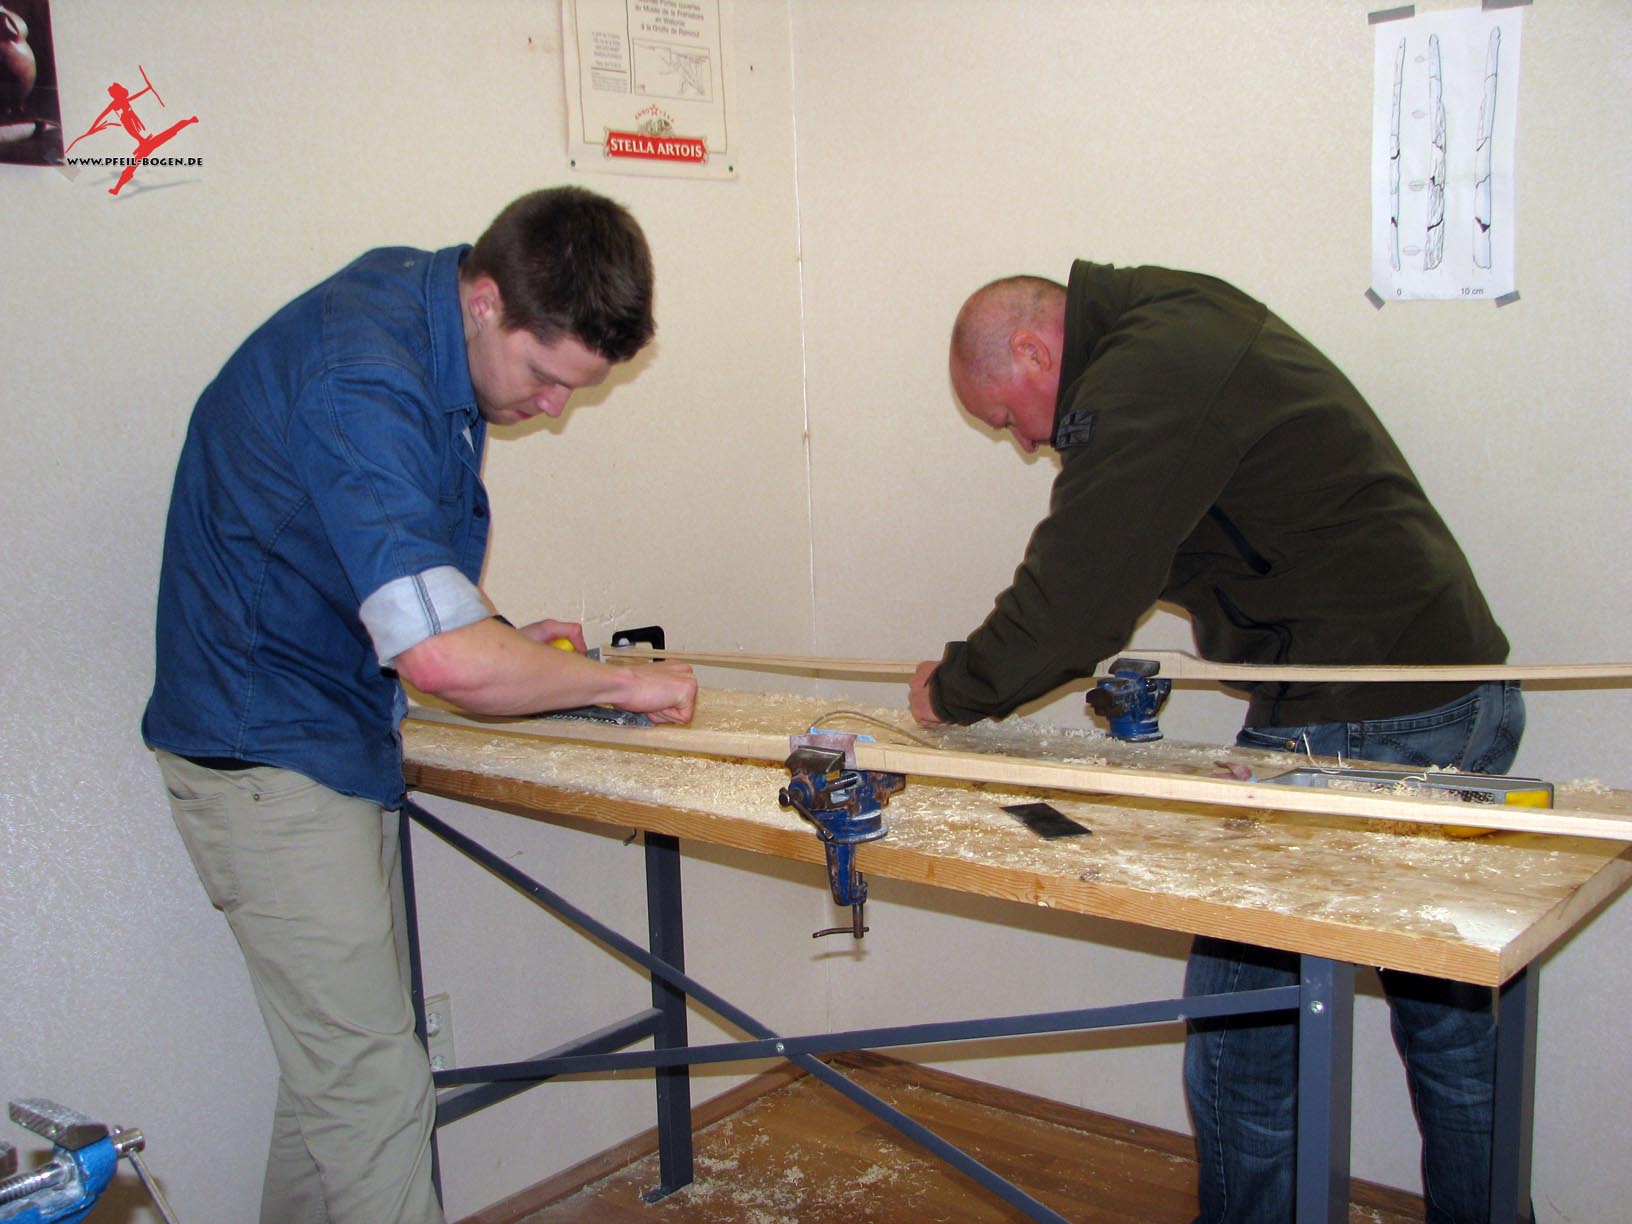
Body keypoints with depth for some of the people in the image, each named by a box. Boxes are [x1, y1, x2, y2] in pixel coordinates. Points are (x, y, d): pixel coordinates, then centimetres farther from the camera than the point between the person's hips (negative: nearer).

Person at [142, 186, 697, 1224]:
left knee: (335, 1061, 17)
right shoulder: (362, 381, -28)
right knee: (375, 1089, -5)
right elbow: (444, 659, -35)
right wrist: (623, 682, -20)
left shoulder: (420, 306, 4)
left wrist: (500, 637, 6)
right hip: (272, 754, -9)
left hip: (337, 739, 9)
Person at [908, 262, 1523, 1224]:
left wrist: (955, 691, 0)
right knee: (1452, 1027, 19)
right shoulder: (1189, 327, 18)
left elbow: (1076, 590, -16)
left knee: (1240, 1029, 2)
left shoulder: (1142, 378, -15)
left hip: (1355, 727, -10)